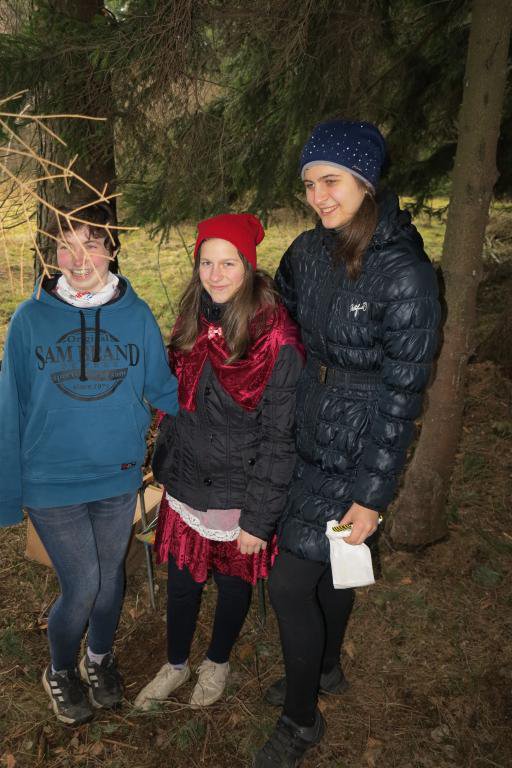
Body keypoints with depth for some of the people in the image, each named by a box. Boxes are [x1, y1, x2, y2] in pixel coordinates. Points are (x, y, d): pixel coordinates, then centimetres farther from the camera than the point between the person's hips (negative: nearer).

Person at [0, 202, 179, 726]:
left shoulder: (137, 316, -7)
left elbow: (164, 390, 1)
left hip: (118, 479, 2)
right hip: (51, 483, -2)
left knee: (110, 578, 17)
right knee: (82, 587, 3)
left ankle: (99, 658, 47)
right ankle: (60, 672, 36)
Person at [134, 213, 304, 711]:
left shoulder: (277, 342, -21)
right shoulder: (194, 321, -2)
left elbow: (280, 438, -18)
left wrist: (259, 518, -16)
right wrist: (163, 466, 12)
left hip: (238, 494, -4)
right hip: (185, 484, 5)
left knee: (233, 582, 18)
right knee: (180, 580, 19)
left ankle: (218, 661, 46)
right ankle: (176, 663, 45)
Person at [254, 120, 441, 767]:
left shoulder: (404, 273, -20)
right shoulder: (309, 251, -1)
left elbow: (402, 391, -18)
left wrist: (372, 495, -15)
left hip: (355, 452, -6)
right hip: (307, 436, 6)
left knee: (289, 584, -1)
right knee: (326, 563, 23)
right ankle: (326, 670, 49)